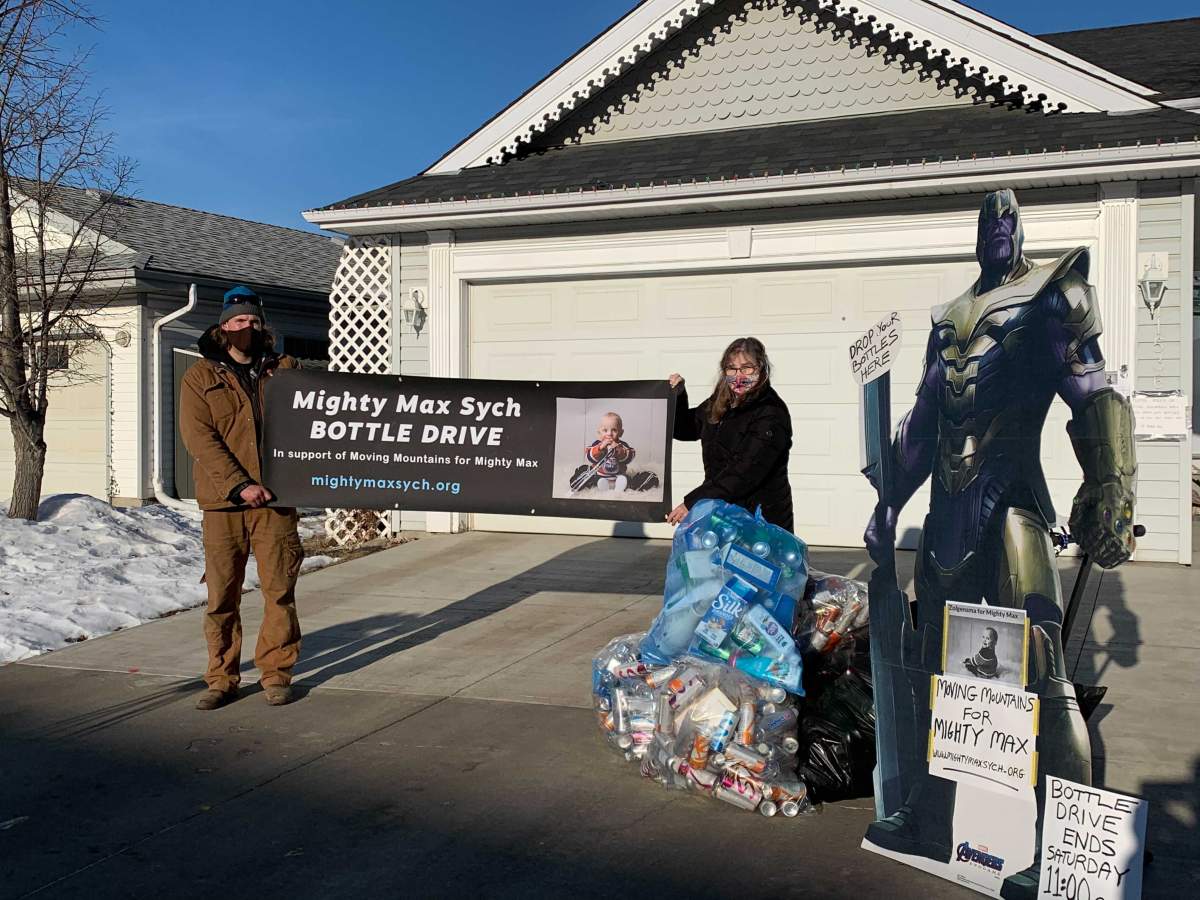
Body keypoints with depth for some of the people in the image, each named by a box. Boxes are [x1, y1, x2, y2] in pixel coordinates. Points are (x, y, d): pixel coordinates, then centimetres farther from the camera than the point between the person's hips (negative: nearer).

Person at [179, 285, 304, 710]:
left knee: (279, 589, 1)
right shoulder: (200, 378, 6)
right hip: (223, 502, -1)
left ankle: (276, 673, 13)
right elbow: (199, 438, -5)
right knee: (222, 593, 5)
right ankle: (222, 678, 17)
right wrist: (239, 485, -15)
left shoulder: (284, 370, 12)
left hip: (275, 499, 1)